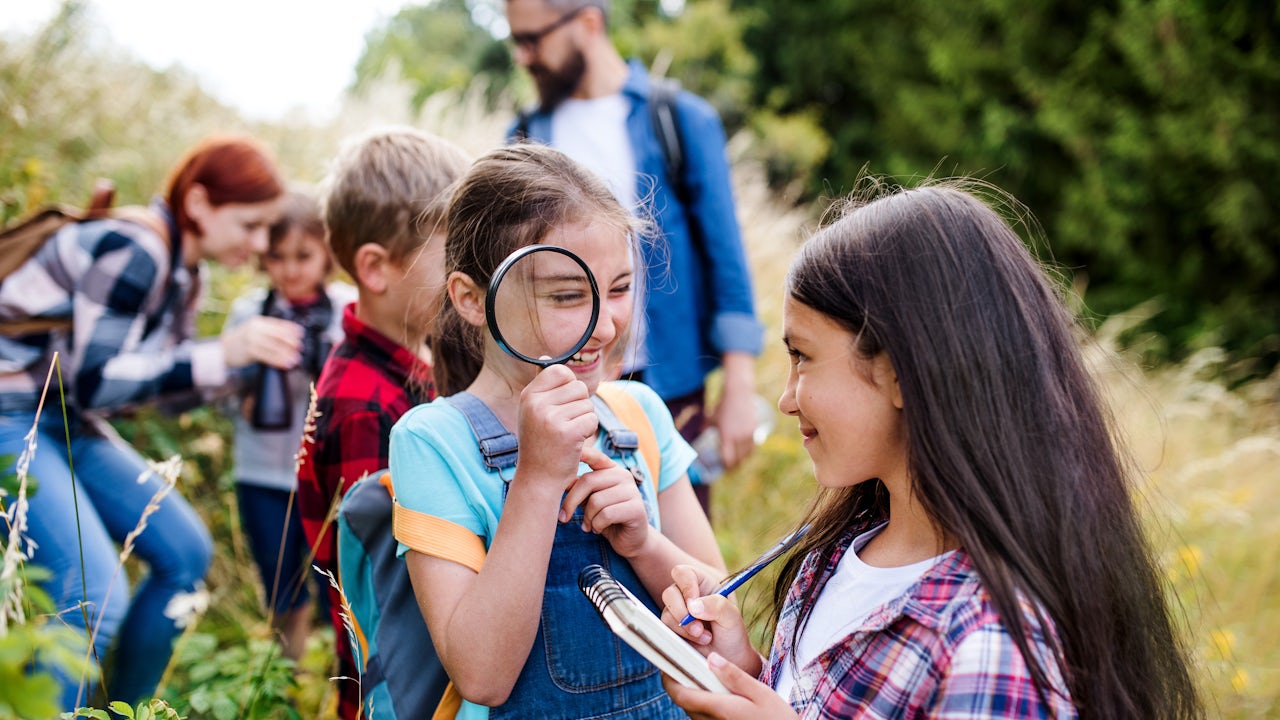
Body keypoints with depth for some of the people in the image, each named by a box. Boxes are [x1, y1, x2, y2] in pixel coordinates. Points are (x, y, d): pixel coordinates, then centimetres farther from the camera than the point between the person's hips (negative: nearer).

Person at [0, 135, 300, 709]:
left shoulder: (182, 270, 6)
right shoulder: (131, 252, -23)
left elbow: (173, 380, 11)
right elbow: (92, 382, -26)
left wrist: (255, 355, -4)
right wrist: (222, 353, -28)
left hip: (67, 424, 10)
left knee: (186, 553, 8)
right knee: (95, 596, -22)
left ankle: (121, 707, 21)